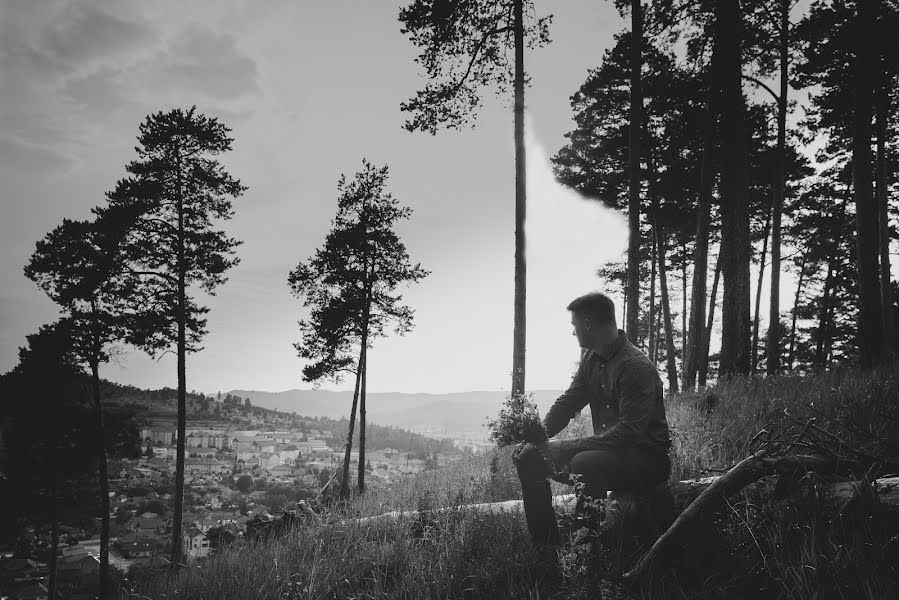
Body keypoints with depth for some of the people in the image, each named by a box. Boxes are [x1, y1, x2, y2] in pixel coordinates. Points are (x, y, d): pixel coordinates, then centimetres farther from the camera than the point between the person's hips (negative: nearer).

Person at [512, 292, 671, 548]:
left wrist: (568, 447, -32)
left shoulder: (637, 366, -22)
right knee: (530, 459, -1)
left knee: (585, 464, -37)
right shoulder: (590, 358, 7)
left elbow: (629, 432, -28)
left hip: (647, 456, -9)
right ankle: (546, 548, 7)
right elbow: (567, 403, 10)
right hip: (608, 448, 9)